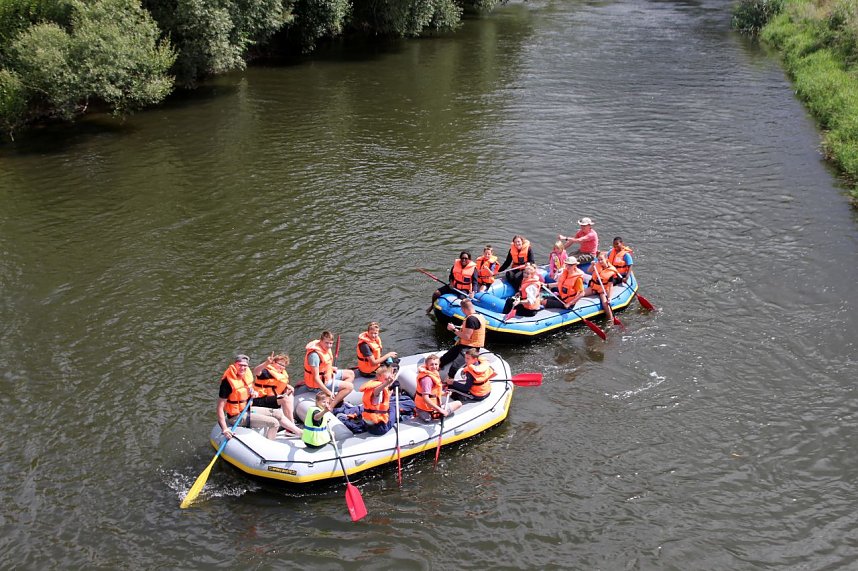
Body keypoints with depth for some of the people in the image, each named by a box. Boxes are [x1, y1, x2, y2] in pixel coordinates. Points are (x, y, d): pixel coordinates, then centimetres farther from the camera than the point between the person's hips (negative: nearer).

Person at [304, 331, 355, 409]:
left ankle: (338, 399, 2)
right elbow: (316, 378, -30)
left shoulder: (325, 348, -1)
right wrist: (328, 392, -29)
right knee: (349, 386, -13)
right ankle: (330, 407, -18)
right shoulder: (314, 355, -30)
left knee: (350, 374, 16)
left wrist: (331, 368, 1)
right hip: (320, 382, -10)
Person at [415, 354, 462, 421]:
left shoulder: (434, 374, 4)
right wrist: (440, 410, -34)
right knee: (458, 404, 1)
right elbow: (425, 398, -33)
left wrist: (444, 394, 7)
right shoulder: (427, 379, -26)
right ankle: (436, 415, -2)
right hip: (430, 410, -9)